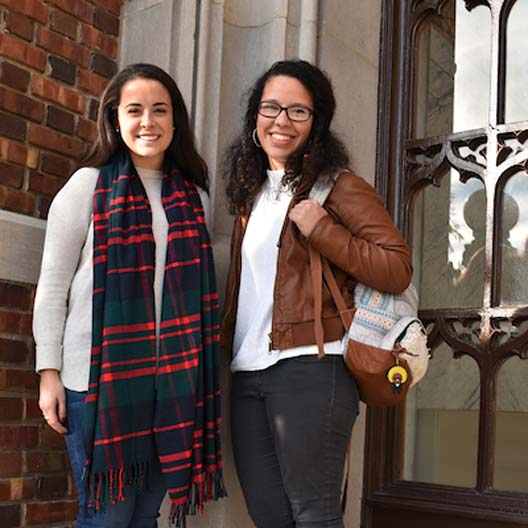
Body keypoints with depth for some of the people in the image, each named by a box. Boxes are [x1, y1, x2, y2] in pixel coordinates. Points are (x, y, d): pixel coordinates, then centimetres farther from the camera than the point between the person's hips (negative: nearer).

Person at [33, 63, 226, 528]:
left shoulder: (193, 196, 12)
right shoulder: (89, 185, 1)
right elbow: (53, 285, 0)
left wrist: (200, 373, 13)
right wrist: (49, 373, -5)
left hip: (172, 379, 4)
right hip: (101, 377, -4)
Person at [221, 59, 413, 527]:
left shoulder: (340, 188, -2)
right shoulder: (250, 193, 19)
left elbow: (399, 270, -9)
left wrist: (322, 230, -16)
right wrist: (225, 347, 15)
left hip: (310, 368, -7)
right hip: (248, 372, 7)